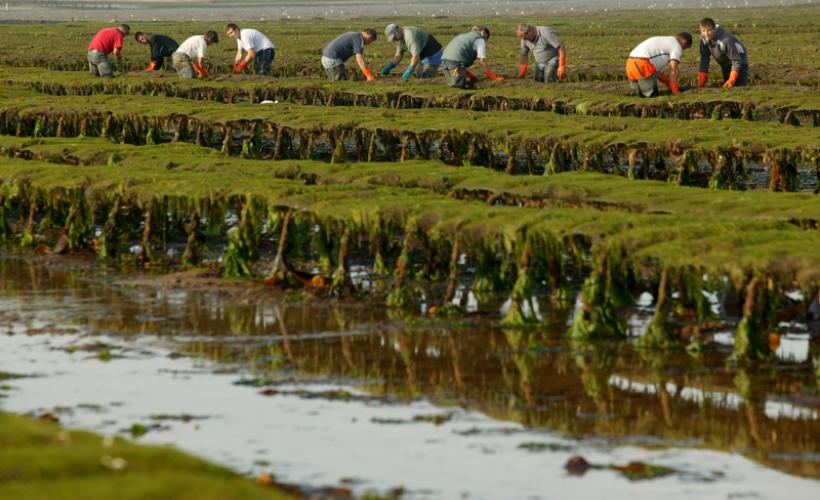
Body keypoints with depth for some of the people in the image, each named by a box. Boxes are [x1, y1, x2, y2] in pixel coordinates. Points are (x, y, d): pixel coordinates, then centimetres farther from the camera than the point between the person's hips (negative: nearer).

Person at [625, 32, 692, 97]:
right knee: (652, 97, -3)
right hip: (642, 66, -8)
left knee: (641, 96, 16)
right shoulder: (677, 46, 6)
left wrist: (670, 84, 35)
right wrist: (675, 91, 6)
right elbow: (673, 69, -2)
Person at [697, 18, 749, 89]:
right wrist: (700, 85, -15)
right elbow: (704, 60, -11)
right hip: (725, 64, 6)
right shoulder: (703, 38, -18)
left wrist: (731, 80, -36)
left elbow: (736, 61, -29)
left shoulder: (726, 39, -36)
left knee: (740, 87, -18)